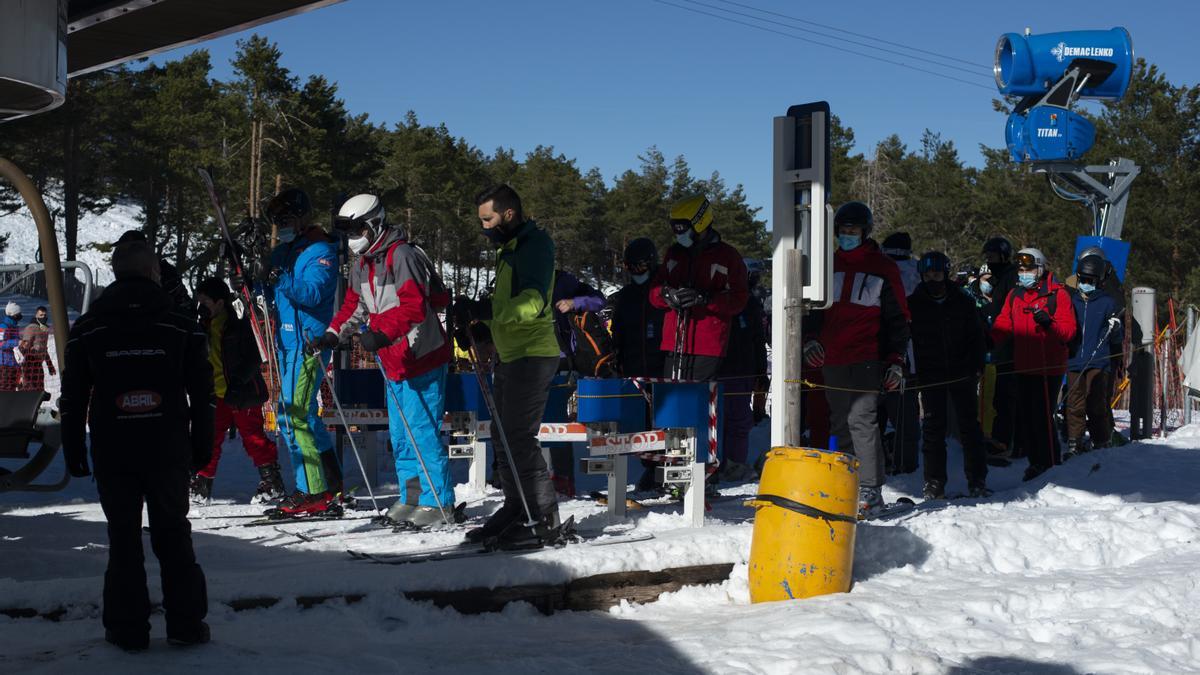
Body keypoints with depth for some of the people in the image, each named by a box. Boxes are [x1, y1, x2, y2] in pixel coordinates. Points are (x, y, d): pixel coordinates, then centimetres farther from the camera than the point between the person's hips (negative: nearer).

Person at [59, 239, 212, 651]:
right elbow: (203, 393, 1)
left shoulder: (87, 329, 0)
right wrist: (202, 446, 9)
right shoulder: (181, 326, -1)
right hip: (169, 450, 0)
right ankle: (185, 623, 11)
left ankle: (128, 628, 10)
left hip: (112, 454, 0)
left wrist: (73, 451, 10)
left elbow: (72, 398, 2)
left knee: (123, 538, 8)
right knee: (173, 533, 10)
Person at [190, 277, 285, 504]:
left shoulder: (240, 325, -11)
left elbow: (254, 359, -15)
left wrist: (237, 382, -23)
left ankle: (273, 483, 6)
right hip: (215, 395, 7)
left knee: (253, 437, -2)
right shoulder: (204, 328, 12)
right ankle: (200, 485, 13)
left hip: (243, 394, -7)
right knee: (208, 438, 6)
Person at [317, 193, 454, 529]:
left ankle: (438, 502, 1)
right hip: (392, 361, 10)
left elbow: (415, 307, -25)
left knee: (422, 431, -7)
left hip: (421, 357, -10)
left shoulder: (402, 256, -16)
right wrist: (333, 334, 7)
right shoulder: (361, 264, 14)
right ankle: (412, 498, 22)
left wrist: (383, 334, -33)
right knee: (400, 434, 13)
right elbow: (355, 307, 21)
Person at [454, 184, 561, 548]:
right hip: (510, 355, 10)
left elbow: (533, 302, -26)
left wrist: (482, 310, -32)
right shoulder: (509, 247, 19)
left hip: (532, 355, -10)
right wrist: (479, 319, 11)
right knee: (503, 436, 13)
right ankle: (515, 508, 21)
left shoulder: (535, 243, -12)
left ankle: (545, 519, -6)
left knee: (519, 437, -11)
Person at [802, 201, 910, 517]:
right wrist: (810, 338, 2)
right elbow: (815, 307, 21)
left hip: (867, 359, -5)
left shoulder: (883, 268, 5)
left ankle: (870, 491, -11)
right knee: (840, 423, 7)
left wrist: (896, 360, -3)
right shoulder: (830, 265, 17)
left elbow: (897, 318, 5)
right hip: (832, 359, 5)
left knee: (861, 420, -14)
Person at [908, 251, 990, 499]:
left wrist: (976, 367, -2)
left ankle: (977, 481, 7)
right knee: (933, 427, 1)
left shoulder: (963, 302, 6)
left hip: (961, 373, 0)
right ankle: (934, 483, 5)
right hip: (930, 375, 0)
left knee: (969, 425, 2)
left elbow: (976, 337, 8)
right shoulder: (914, 304, 5)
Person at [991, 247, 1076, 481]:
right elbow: (1003, 326, 10)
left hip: (1048, 367, -6)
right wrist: (989, 341, -9)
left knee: (1043, 416, -8)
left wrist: (1049, 323, -27)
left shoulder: (1057, 294, -3)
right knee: (1025, 416, 8)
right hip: (1023, 367, 6)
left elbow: (1068, 330, -8)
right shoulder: (1015, 295, 15)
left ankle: (1051, 464, 2)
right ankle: (1036, 462, 20)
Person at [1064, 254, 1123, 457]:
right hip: (1074, 361, 3)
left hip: (1098, 362, -3)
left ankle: (1101, 442, 5)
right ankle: (1074, 443, 9)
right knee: (1074, 404, 2)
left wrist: (1115, 329, -14)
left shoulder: (1108, 303, 4)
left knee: (1096, 404, -6)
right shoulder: (1071, 300, 12)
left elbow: (1118, 339, 6)